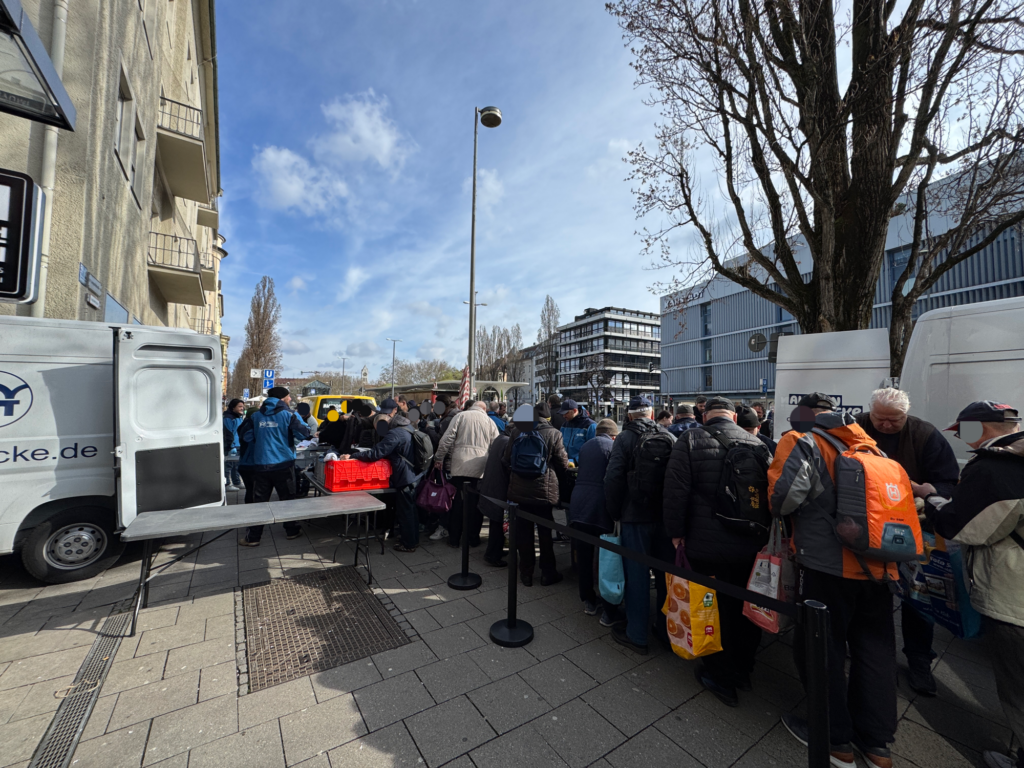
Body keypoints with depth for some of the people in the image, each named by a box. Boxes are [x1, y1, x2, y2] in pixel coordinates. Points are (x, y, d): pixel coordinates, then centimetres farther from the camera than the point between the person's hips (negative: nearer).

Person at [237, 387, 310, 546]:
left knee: (259, 500, 9)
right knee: (287, 499, 10)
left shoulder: (256, 415, 4)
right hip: (283, 464, -3)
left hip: (261, 465, 3)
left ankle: (253, 537, 13)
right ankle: (291, 530, 21)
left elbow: (244, 435, 8)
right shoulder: (287, 414, -8)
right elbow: (303, 434, -9)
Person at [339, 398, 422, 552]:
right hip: (414, 475, 10)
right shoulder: (407, 426, 9)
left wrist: (352, 456, -18)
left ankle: (408, 544, 16)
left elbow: (376, 453, -25)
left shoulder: (395, 433, -23)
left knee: (404, 511, 4)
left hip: (404, 478, -10)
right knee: (410, 509, 21)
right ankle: (413, 538, 35)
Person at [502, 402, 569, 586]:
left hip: (519, 490, 2)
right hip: (544, 491, -2)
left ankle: (526, 573, 25)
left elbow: (506, 460, 1)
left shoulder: (517, 431, -4)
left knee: (524, 531, 13)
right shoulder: (554, 434, -11)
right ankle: (547, 573, 26)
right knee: (545, 532, 14)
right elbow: (562, 463, -6)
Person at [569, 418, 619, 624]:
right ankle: (608, 611, 14)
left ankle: (589, 601, 29)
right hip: (601, 507, -5)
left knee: (583, 556, 14)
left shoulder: (585, 446, 14)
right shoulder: (612, 446, -3)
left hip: (579, 505, 5)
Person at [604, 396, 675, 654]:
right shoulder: (670, 437, 0)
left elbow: (613, 478, -15)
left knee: (637, 573, 6)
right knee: (665, 572, 17)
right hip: (667, 516, 4)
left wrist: (615, 513, -3)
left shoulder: (625, 438, -10)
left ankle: (636, 635, 17)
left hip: (636, 516, -4)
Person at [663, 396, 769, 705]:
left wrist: (676, 531, -4)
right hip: (753, 544, 4)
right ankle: (743, 670, 39)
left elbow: (675, 489, -14)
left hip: (708, 544, -4)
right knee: (747, 606, 20)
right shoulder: (757, 443, 2)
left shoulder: (690, 439, -9)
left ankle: (721, 676, 27)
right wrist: (765, 530, 20)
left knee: (716, 608, 12)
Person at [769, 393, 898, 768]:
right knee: (875, 651, 19)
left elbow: (782, 497, -22)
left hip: (827, 566, -7)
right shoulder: (868, 444, 11)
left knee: (821, 649, 11)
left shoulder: (802, 443, -11)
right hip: (879, 566, 7)